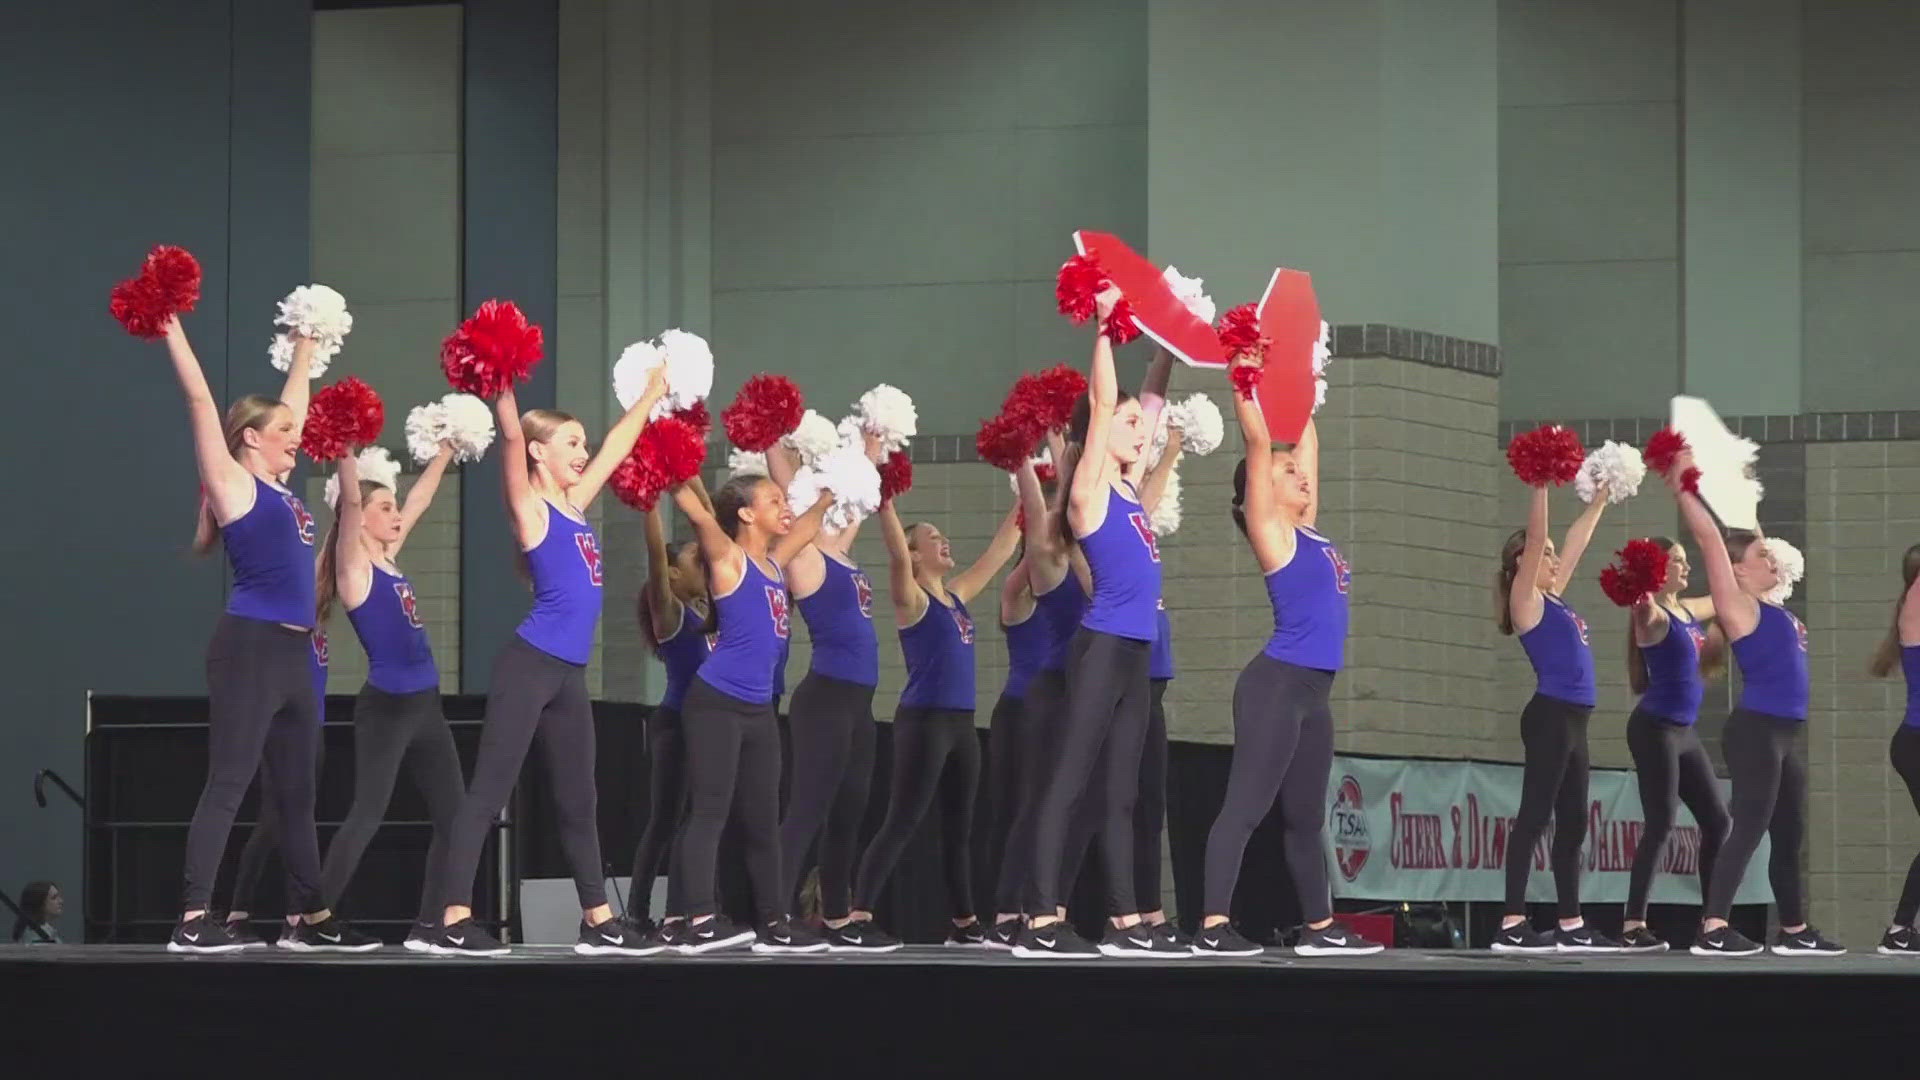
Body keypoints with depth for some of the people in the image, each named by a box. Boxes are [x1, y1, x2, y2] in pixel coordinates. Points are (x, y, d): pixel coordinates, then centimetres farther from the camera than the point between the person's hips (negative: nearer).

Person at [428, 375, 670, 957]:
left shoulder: (576, 504, 16)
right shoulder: (530, 509, -5)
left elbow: (616, 447, 29)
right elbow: (511, 436, -19)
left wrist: (651, 394, 35)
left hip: (570, 673, 9)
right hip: (529, 666, -9)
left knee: (577, 800, 13)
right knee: (489, 789, -9)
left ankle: (598, 922, 20)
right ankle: (454, 921, -12)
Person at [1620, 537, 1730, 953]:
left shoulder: (1688, 610, 13)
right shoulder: (1655, 617, -11)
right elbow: (1645, 614, -37)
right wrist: (1643, 603, -57)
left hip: (1683, 731, 9)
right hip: (1654, 729, -9)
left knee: (1717, 821, 10)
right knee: (1660, 825, -14)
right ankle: (1633, 926, -15)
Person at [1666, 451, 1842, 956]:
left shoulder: (1767, 609, 17)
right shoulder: (1738, 606, -7)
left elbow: (1747, 544, 32)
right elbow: (1709, 540, -13)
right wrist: (1683, 489, -9)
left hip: (1782, 735, 9)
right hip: (1755, 730, -9)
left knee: (1789, 835, 14)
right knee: (1748, 828, -14)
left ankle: (1794, 930, 22)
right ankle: (1713, 929, -18)